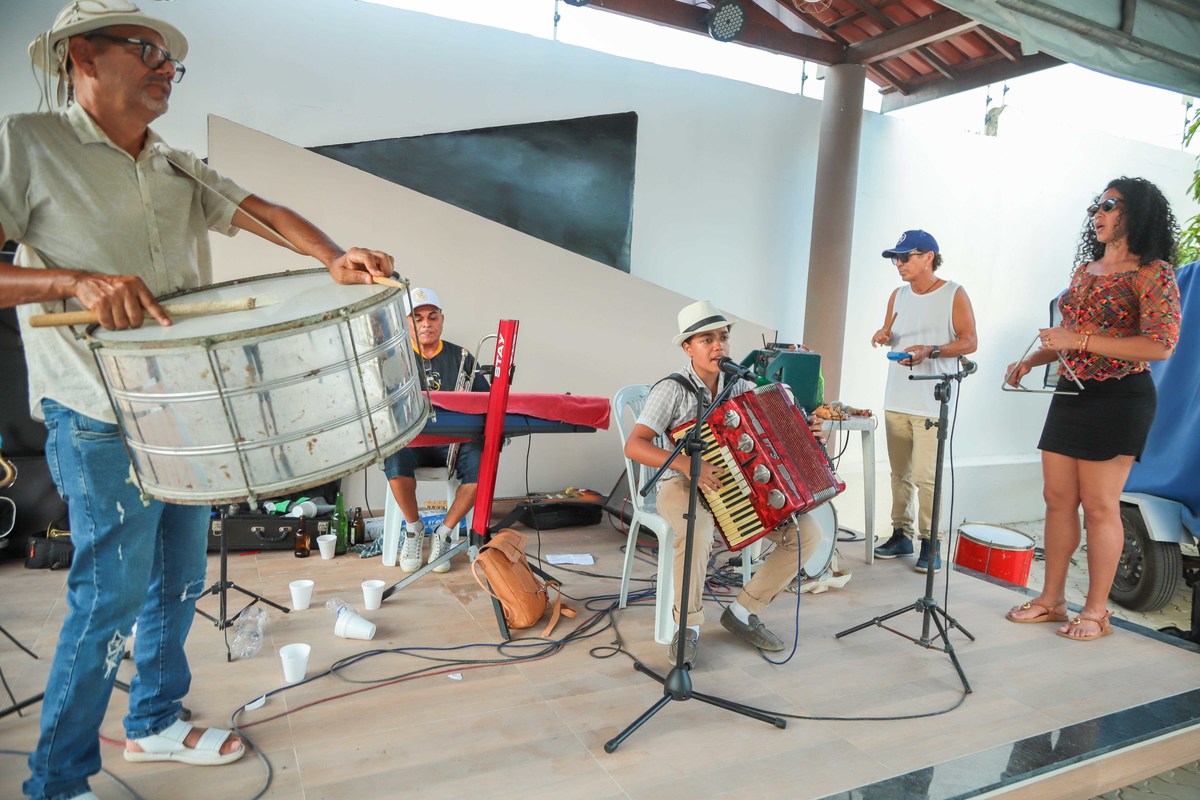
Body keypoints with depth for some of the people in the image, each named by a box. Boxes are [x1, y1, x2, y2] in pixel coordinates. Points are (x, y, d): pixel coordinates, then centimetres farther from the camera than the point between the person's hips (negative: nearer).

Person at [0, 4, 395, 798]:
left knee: (179, 582, 16)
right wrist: (76, 281, -28)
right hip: (102, 422, -6)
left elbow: (263, 213, 1)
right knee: (112, 598, -1)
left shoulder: (180, 168, 11)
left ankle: (156, 724, 37)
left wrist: (335, 258, -18)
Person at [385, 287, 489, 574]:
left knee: (482, 461, -30)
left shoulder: (461, 358, 12)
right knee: (396, 459, -35)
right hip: (410, 440, 0)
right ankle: (414, 528, -7)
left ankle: (444, 533, -11)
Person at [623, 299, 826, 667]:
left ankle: (743, 612, 5)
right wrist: (686, 463, -32)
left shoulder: (741, 387, 5)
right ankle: (688, 626, -14)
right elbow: (634, 445, -20)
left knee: (807, 532, -9)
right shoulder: (672, 389, -12)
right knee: (698, 533, -39)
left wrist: (806, 432, -7)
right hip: (682, 486, -6)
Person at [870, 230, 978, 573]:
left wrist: (929, 351, -20)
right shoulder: (899, 296, 13)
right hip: (896, 400, 6)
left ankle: (930, 544, 4)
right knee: (899, 473, 10)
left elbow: (970, 342, -6)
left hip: (932, 404, -5)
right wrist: (883, 336, -3)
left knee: (924, 476, -7)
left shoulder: (954, 294, -3)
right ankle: (901, 535, 20)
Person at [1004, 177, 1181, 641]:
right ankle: (1051, 599, 18)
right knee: (1057, 499, 8)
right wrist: (1032, 360, 7)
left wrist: (1080, 340, -22)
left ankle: (1096, 611, 10)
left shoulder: (1153, 273, -7)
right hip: (1070, 393, 7)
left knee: (1099, 505, -3)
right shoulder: (1084, 269, 15)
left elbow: (1161, 345, -18)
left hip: (1119, 398, -7)